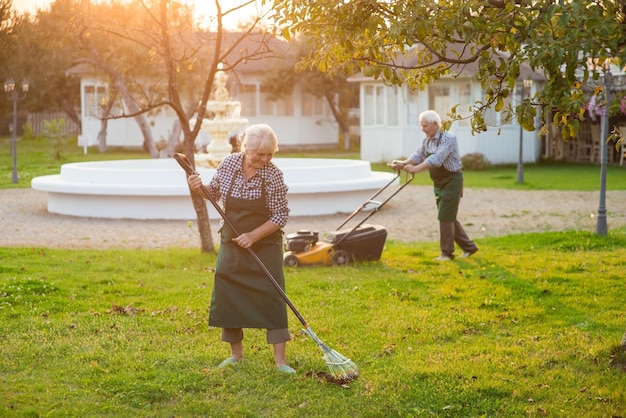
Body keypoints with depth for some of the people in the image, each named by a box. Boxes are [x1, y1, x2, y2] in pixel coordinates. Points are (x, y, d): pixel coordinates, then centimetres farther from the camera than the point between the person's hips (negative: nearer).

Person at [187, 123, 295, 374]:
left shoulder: (273, 176, -16)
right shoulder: (228, 164, -6)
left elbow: (280, 217, -14)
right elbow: (214, 193, 10)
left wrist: (253, 236, -22)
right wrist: (199, 189, -10)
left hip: (265, 245, -4)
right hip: (231, 243, 4)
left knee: (272, 297, -7)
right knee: (227, 296, 6)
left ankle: (280, 359, -1)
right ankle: (236, 353, 22)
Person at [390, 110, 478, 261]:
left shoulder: (448, 139, -21)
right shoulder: (427, 141, 6)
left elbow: (436, 159, -32)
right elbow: (418, 156, 1)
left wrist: (415, 169, -37)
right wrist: (403, 163, -17)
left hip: (452, 181, -9)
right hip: (439, 183, 9)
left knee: (445, 217, -7)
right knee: (449, 218, 12)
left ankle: (447, 253, 2)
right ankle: (468, 247, 22)